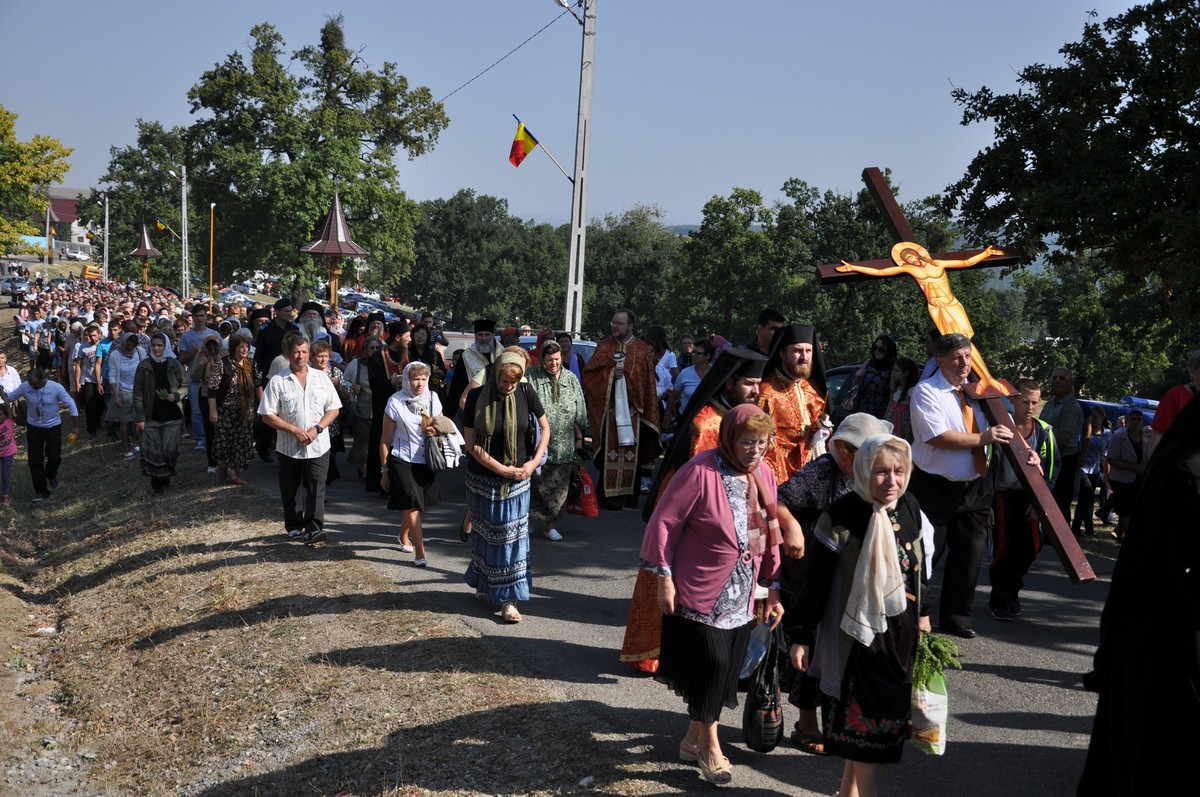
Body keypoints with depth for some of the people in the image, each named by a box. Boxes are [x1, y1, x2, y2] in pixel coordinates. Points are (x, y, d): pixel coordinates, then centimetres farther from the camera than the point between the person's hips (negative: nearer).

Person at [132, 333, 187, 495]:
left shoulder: (175, 365, 3)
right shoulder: (144, 366, 0)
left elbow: (185, 386, 10)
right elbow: (138, 393, 0)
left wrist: (175, 396, -12)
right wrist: (140, 417, -5)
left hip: (172, 416, 1)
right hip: (151, 417, -1)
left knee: (170, 450, 2)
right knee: (152, 451, -1)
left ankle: (165, 478, 21)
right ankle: (156, 484, 11)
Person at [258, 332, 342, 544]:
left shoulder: (321, 377, 3)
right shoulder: (277, 382, -3)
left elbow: (333, 408, 5)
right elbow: (267, 415, -5)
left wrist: (317, 428, -11)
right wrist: (294, 430, -15)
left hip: (318, 445, 0)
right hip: (289, 447, 0)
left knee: (316, 488, -8)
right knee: (290, 490, 11)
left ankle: (314, 528, -10)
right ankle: (294, 527, 26)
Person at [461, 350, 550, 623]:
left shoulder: (526, 394, -6)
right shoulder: (476, 396, -11)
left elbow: (545, 427, 7)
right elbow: (471, 443, -11)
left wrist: (535, 461, -6)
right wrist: (501, 469, -15)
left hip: (517, 480, 1)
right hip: (483, 478, -1)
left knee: (512, 535, 2)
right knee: (485, 533, 10)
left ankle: (508, 598, 7)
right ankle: (484, 585, 30)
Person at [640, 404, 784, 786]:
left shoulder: (764, 476, 3)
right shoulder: (701, 471, -17)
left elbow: (771, 534, 10)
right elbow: (665, 521, -14)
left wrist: (773, 588, 10)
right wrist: (664, 577, -13)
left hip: (741, 596, 6)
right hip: (700, 592, -6)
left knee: (726, 669, 12)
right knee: (710, 662, -6)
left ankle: (694, 736, 32)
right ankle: (709, 746, 16)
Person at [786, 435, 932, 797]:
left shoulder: (909, 508, 1)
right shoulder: (843, 515, -17)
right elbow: (817, 579, -15)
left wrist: (921, 614, 21)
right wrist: (801, 636, -14)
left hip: (900, 632, 6)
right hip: (858, 633, -6)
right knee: (866, 717, 0)